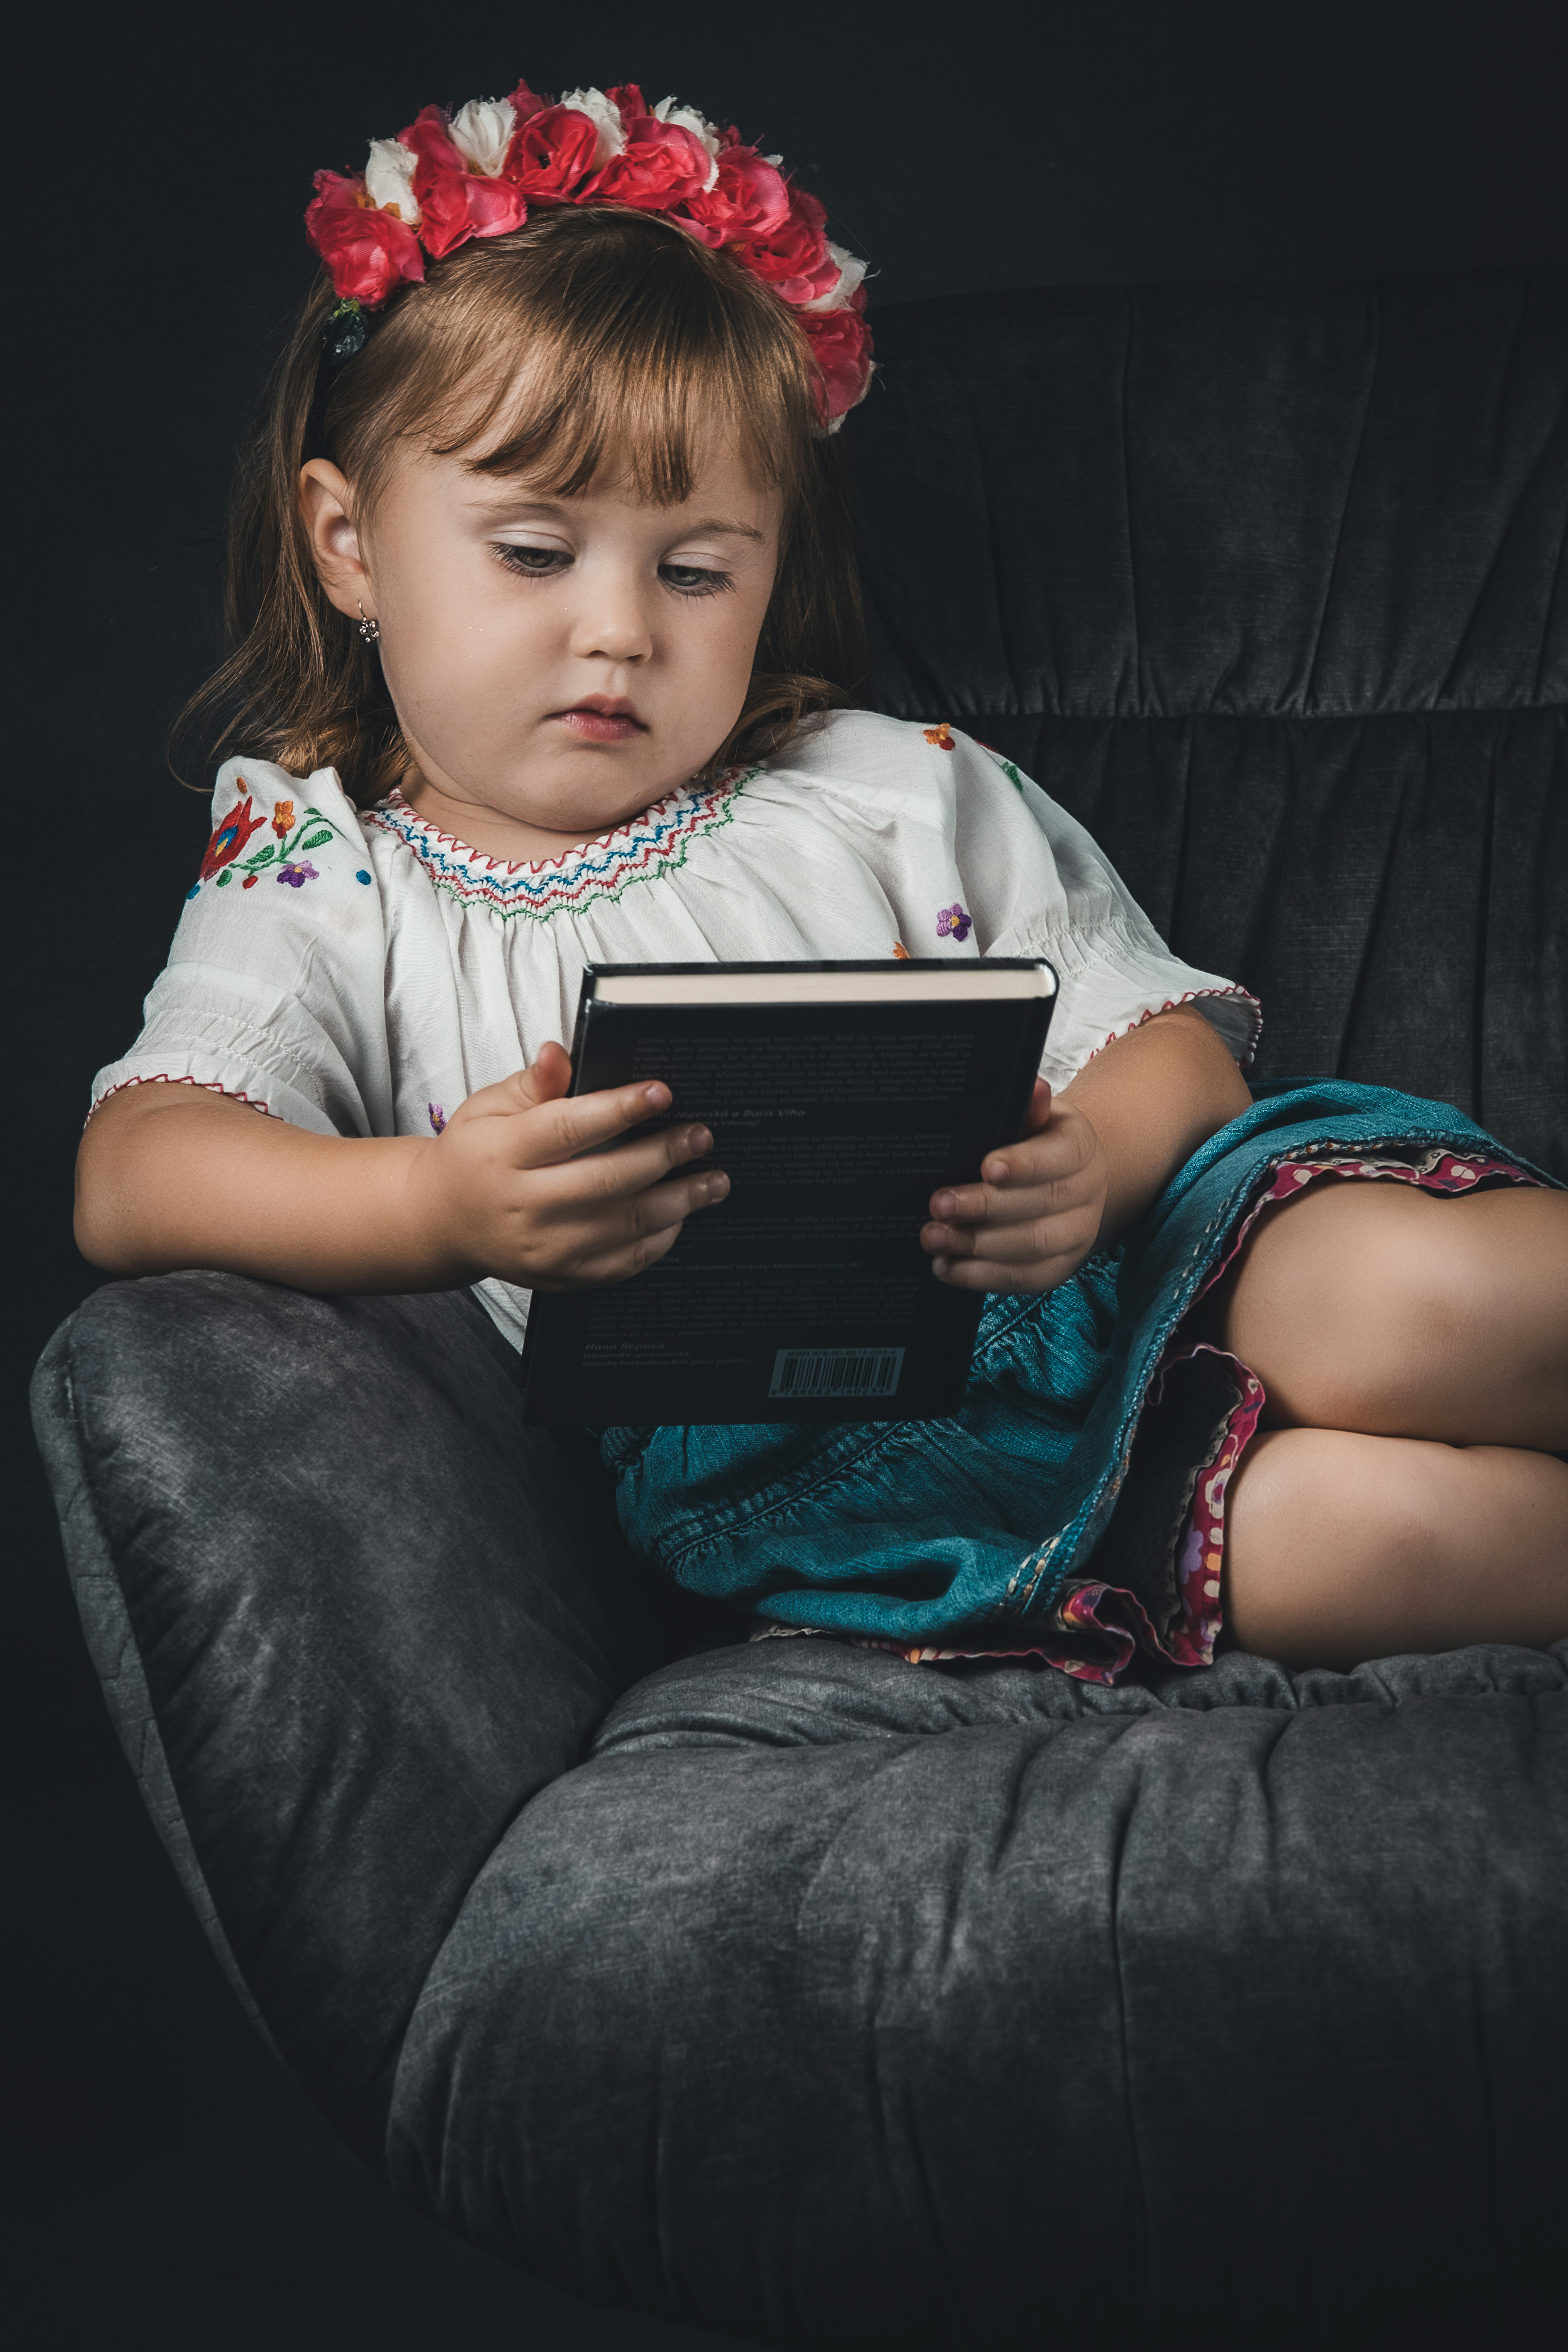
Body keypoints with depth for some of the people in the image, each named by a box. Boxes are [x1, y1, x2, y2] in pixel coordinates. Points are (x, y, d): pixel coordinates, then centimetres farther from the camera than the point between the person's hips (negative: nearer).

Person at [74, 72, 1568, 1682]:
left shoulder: (893, 792, 16)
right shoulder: (325, 889, 9)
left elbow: (1169, 1040, 12)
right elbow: (133, 1183, -8)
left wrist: (1089, 1168, -14)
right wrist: (442, 1209, -29)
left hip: (1095, 1296, 3)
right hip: (788, 1461, -3)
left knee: (1414, 1298, -31)